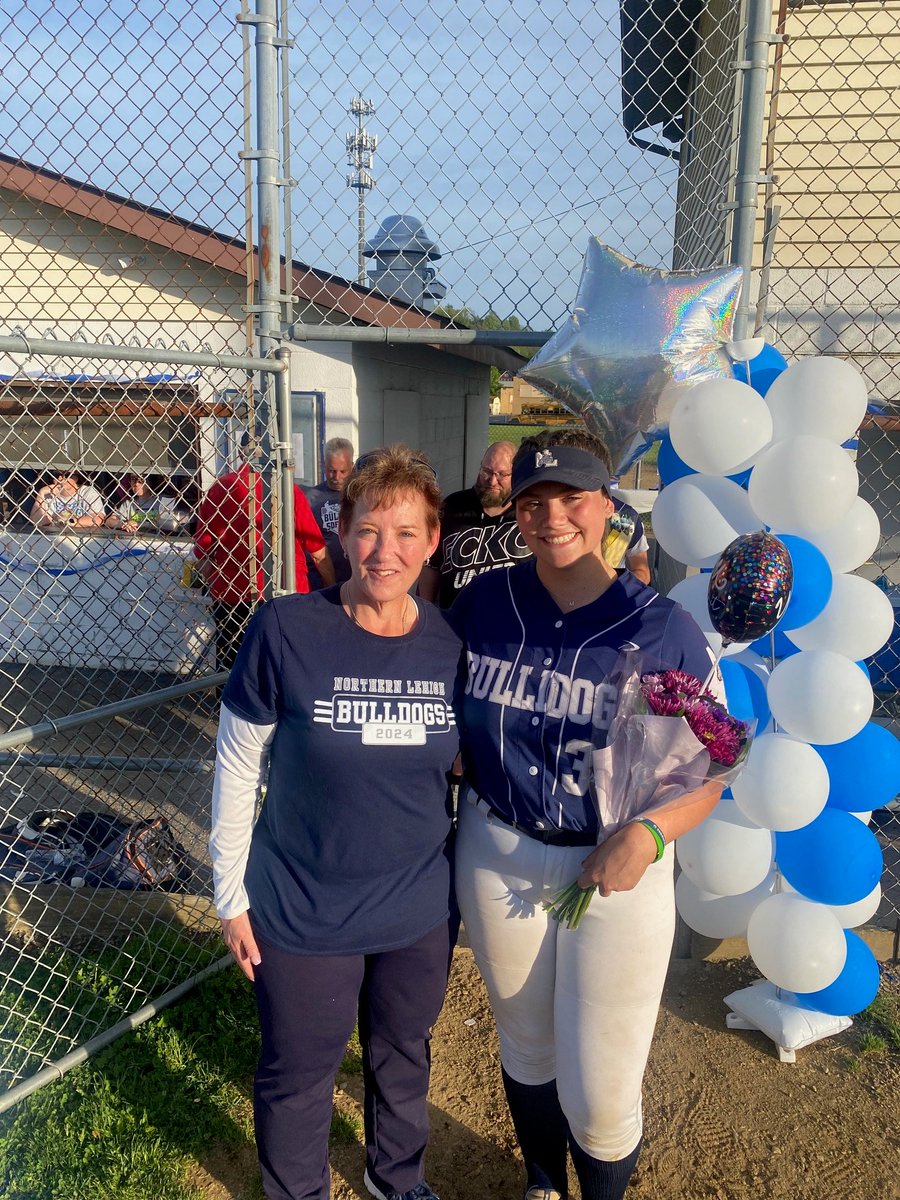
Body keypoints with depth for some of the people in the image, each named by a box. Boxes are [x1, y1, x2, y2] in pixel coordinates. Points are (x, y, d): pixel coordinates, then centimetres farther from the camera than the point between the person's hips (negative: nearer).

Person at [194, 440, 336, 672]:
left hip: (230, 599, 2)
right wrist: (333, 590, 11)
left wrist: (214, 588, 17)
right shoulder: (288, 490, -6)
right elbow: (318, 553, -2)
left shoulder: (218, 490, -1)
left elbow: (202, 551, 3)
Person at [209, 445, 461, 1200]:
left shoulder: (452, 644, -9)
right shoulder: (285, 632, -19)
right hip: (303, 913, -3)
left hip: (421, 911, 3)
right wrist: (232, 896, -5)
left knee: (404, 1053, 26)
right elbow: (238, 771, -9)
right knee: (299, 1074, 18)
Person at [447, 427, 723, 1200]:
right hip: (498, 859, 3)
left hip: (617, 872, -2)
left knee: (601, 1091, 6)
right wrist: (460, 768, -9)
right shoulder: (482, 603, -5)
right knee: (526, 1048, 24)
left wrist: (648, 834, -22)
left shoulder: (664, 629, -12)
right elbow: (448, 717, 10)